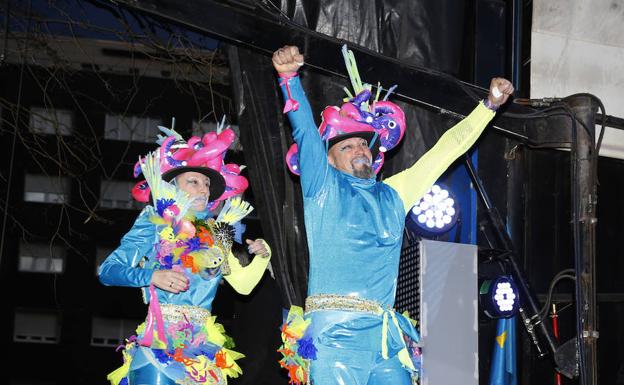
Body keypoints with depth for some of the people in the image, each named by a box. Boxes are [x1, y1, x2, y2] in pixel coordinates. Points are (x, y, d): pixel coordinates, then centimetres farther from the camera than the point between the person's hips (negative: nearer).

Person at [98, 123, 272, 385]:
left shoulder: (215, 236, 17)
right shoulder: (155, 224, 4)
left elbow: (243, 283, 20)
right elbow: (107, 271, -3)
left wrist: (262, 256, 4)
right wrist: (152, 276, -18)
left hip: (204, 346, 4)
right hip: (159, 342, -4)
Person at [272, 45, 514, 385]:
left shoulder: (393, 195, 22)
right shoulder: (323, 188, 11)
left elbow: (444, 151, 26)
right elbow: (305, 131, -3)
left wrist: (489, 105, 28)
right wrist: (290, 78, -15)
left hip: (385, 336, 5)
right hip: (335, 331, -4)